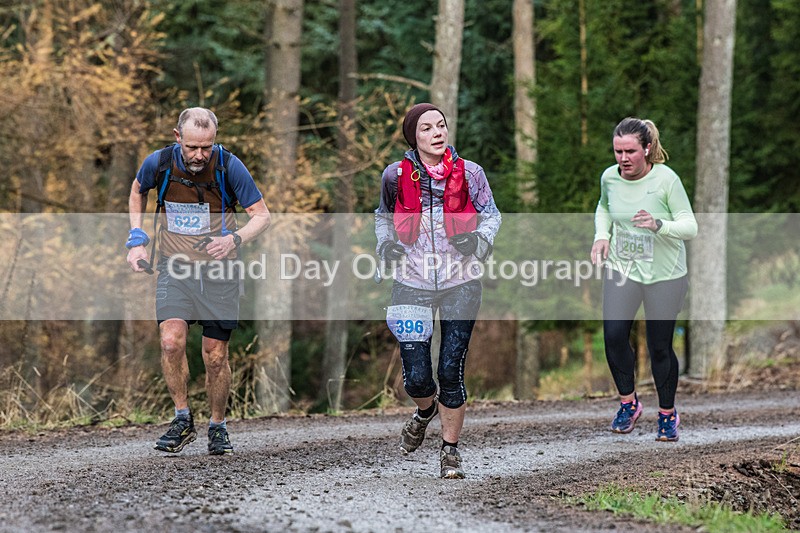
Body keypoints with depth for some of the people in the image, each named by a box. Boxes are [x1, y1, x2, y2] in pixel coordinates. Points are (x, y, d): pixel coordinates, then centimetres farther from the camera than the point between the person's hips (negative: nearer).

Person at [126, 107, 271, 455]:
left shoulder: (229, 166, -14)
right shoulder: (158, 163, -9)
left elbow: (261, 215, -6)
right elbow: (137, 192, 15)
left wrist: (234, 239, -25)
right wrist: (136, 240, 5)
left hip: (219, 272, -1)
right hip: (175, 269, 1)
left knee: (216, 356, 1)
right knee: (171, 341, -20)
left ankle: (218, 427, 22)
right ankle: (182, 419, -2)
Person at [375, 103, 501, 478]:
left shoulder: (469, 173, -2)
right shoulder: (396, 175, 0)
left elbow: (491, 214, 10)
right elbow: (383, 215, 18)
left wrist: (479, 240, -10)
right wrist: (385, 244, 0)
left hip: (461, 282, 0)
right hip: (412, 283, 1)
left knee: (451, 371, -2)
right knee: (415, 377, -3)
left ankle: (450, 451, 17)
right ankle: (426, 411, 35)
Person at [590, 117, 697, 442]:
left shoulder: (666, 179, -17)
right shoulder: (610, 177, -4)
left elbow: (690, 227, -15)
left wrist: (658, 225, -33)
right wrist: (602, 236, 1)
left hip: (664, 275, -3)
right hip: (621, 269, 3)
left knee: (660, 347, 2)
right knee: (614, 335, -12)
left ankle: (668, 414, 23)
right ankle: (628, 402, 11)